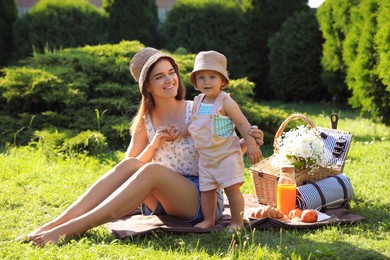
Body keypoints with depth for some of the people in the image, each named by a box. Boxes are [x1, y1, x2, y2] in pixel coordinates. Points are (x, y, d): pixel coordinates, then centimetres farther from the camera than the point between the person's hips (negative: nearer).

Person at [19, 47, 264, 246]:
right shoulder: (144, 122, 6)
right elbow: (130, 169, 1)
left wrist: (246, 141, -19)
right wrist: (155, 144, -14)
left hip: (204, 200, -3)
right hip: (164, 203, 3)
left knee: (151, 170, -31)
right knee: (129, 164, -25)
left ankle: (67, 230, -40)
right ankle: (49, 226, -34)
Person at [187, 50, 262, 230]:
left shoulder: (225, 102, -12)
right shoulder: (197, 103, 7)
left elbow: (242, 123, -12)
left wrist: (251, 145, -15)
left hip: (226, 154, -6)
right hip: (205, 156, 6)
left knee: (232, 187, -10)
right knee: (206, 189, 9)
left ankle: (237, 222, -3)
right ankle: (208, 220, 21)